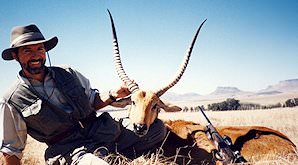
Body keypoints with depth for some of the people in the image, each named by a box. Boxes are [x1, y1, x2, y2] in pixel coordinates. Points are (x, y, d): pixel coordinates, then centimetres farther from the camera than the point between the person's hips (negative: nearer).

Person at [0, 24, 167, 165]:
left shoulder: (68, 74, 9)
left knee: (157, 127, -5)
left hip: (100, 131, 5)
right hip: (71, 150, -5)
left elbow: (93, 101, 21)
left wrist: (112, 95, 0)